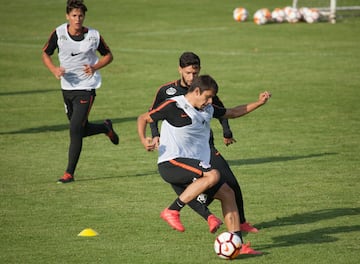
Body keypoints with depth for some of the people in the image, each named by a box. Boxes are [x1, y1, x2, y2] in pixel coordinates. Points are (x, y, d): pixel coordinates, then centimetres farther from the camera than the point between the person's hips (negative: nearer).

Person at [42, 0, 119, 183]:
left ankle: (69, 173, -8)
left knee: (75, 130, -15)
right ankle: (106, 128, 47)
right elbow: (45, 54, 8)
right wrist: (54, 69, -12)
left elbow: (108, 55, 7)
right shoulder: (59, 33, -5)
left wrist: (95, 67, -12)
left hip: (86, 87, -4)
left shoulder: (93, 36, -8)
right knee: (81, 130, 15)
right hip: (67, 87, 4)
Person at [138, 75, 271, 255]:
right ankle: (172, 211, -25)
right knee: (213, 175, -31)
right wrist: (143, 140, -21)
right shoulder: (173, 106, -8)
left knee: (227, 193, 4)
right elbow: (143, 118, -2)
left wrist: (259, 103, 20)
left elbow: (232, 113, 30)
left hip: (196, 164, 9)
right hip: (171, 163, -9)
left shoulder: (208, 110, 15)